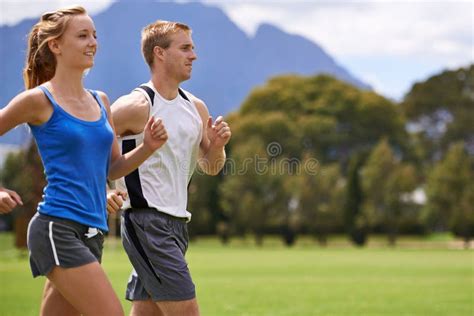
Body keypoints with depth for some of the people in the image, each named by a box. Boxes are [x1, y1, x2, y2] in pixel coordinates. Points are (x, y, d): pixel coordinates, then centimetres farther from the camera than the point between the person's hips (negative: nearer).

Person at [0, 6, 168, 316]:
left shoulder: (100, 101, 15)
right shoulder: (39, 100, -5)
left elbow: (113, 168, 20)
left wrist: (148, 147, 4)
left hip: (92, 232, 7)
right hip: (57, 229, -7)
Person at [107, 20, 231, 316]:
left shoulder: (196, 107, 12)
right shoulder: (137, 106, -11)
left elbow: (211, 167, 21)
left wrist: (217, 145, 0)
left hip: (177, 222, 8)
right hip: (146, 222, -8)